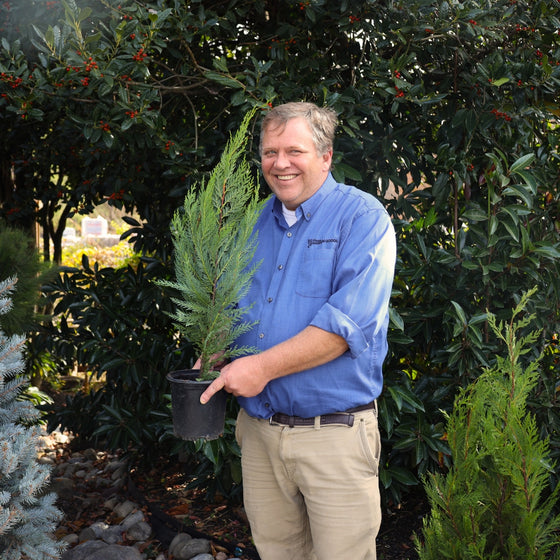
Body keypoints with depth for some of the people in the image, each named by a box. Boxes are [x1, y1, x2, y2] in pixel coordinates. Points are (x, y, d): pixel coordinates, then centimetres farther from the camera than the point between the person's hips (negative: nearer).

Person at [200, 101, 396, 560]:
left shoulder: (361, 217, -10)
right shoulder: (257, 225, 11)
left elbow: (349, 323, -21)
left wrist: (263, 367, -21)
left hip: (334, 433, -6)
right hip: (258, 428, 6)